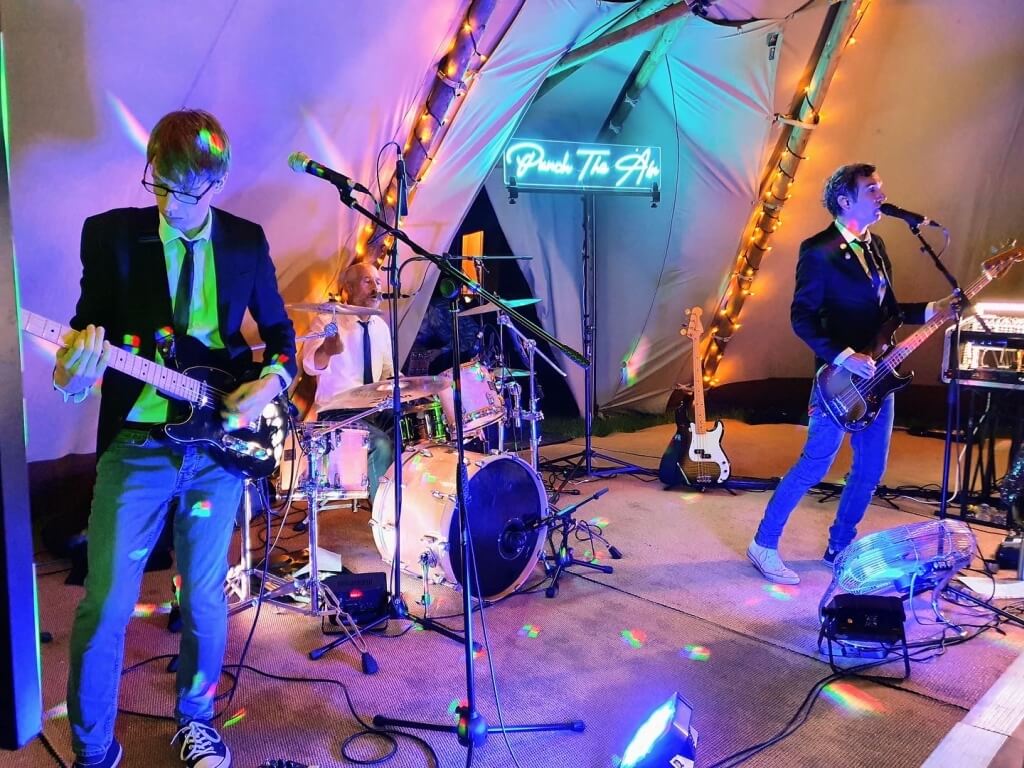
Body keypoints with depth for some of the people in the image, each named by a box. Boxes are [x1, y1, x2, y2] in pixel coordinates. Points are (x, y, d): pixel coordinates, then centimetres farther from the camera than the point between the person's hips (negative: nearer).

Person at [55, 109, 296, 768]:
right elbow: (89, 329, -1)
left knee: (204, 597, 10)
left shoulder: (246, 241, 3)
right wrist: (74, 371, -23)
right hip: (136, 442, -1)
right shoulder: (111, 234, -2)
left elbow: (279, 328, 12)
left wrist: (272, 380, -6)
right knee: (105, 604, 0)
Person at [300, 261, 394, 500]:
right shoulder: (327, 321, -10)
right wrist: (328, 349, -50)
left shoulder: (381, 326, 9)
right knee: (381, 444, -30)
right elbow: (311, 366, -27)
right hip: (337, 411, -6)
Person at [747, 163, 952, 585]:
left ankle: (840, 546, 28)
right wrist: (843, 357, -23)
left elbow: (888, 309, 17)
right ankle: (764, 544, 10)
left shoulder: (875, 245, 13)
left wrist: (932, 309, 3)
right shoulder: (819, 250, -13)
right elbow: (802, 317, -16)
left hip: (877, 375, 8)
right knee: (814, 466, -3)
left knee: (871, 468, 12)